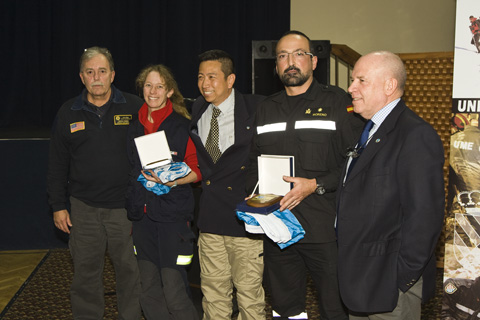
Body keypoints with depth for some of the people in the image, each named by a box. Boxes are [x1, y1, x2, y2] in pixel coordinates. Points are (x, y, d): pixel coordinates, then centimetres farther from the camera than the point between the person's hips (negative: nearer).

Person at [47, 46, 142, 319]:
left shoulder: (134, 107, 0)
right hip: (84, 208, 2)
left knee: (131, 271, 7)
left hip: (126, 206, -1)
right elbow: (58, 164, 11)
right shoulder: (68, 113, 7)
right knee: (86, 274, 9)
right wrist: (58, 205, 7)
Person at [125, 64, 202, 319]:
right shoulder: (135, 126, 11)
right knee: (148, 292, 11)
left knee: (174, 293, -8)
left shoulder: (182, 126, -4)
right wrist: (131, 207, 10)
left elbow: (196, 170, -4)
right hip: (142, 214, 5)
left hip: (172, 214, -5)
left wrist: (172, 181, -21)